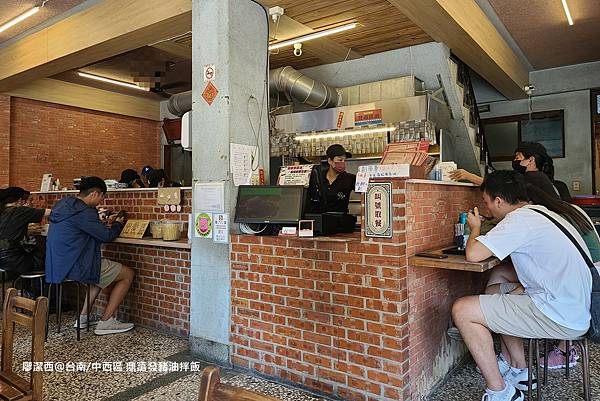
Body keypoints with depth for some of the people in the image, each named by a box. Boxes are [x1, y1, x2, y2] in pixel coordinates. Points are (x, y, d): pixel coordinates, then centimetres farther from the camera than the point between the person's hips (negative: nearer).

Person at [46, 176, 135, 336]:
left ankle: (83, 316, 26)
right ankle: (106, 322, 3)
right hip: (74, 267, -10)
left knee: (104, 272, 32)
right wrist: (118, 224, 7)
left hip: (58, 264, 10)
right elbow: (107, 236, -13)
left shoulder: (64, 204, 11)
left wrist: (105, 224, 13)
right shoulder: (84, 212, -20)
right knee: (127, 274, 1)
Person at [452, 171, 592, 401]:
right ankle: (519, 373, 31)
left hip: (561, 319, -10)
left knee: (462, 310, -11)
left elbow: (473, 254, -23)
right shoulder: (542, 212, 14)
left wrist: (475, 228, -2)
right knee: (498, 300, 29)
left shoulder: (519, 219, -17)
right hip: (577, 310, 10)